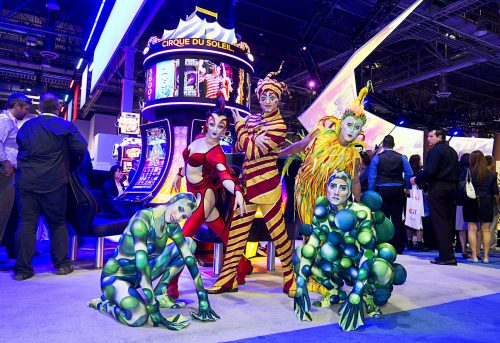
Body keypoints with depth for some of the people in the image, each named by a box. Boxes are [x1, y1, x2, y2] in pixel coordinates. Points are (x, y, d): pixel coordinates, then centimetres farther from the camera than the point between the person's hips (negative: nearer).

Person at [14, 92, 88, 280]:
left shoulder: (26, 126, 10)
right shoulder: (66, 126, -3)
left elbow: (20, 149, 13)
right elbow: (81, 148, -7)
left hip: (26, 182, 3)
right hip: (53, 183, -2)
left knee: (26, 223, 5)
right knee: (58, 223, 9)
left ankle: (22, 268, 7)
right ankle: (62, 264, 15)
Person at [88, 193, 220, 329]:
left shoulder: (172, 226, -7)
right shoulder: (142, 220, -29)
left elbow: (189, 259, -7)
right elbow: (141, 263, -36)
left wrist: (203, 300, -10)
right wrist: (153, 308, -36)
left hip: (138, 276, 7)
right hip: (115, 277, -7)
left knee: (189, 243, 1)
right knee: (139, 318, -36)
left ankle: (160, 293, 3)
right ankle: (103, 303, -3)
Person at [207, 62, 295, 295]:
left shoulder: (278, 125, -9)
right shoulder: (253, 118, 12)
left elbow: (253, 151, -16)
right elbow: (239, 147, 12)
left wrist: (239, 125, -7)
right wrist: (253, 141, -8)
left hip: (266, 182, -7)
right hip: (247, 181, 7)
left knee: (277, 231, 2)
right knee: (236, 230, 9)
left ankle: (290, 277, 19)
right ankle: (228, 278, 20)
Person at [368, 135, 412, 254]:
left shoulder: (377, 158, -1)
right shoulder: (402, 158, 4)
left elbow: (372, 177, -4)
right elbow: (409, 174, -2)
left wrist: (371, 192, 1)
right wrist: (407, 187, 10)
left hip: (382, 190, -2)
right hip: (398, 190, 2)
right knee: (397, 219, 7)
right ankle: (397, 247, 11)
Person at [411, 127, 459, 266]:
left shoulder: (435, 150, -9)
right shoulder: (452, 151, 19)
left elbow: (430, 171, -20)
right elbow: (456, 171, 20)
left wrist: (417, 179, -7)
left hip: (438, 188, -9)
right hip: (452, 188, 9)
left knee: (440, 223, -5)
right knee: (448, 222, 12)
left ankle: (446, 256, -5)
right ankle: (448, 255, 17)